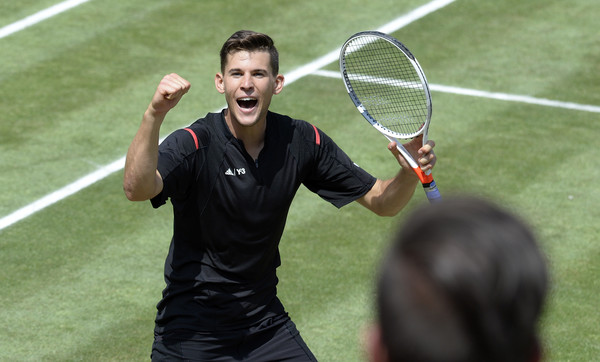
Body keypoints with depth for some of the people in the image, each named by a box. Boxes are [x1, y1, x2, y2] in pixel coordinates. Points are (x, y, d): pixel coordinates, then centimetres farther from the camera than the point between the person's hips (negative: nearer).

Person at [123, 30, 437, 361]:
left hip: (264, 320, 4)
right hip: (191, 330, -4)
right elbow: (137, 189, -38)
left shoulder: (301, 141, -5)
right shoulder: (194, 144, -19)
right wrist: (154, 115, -53)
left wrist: (410, 172, -21)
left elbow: (381, 201, 1)